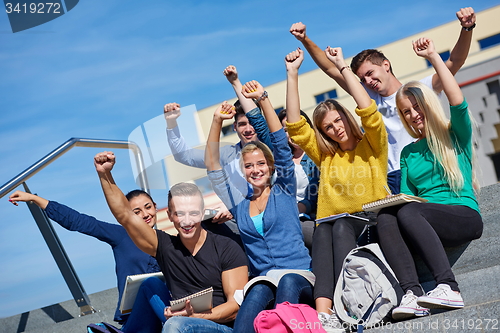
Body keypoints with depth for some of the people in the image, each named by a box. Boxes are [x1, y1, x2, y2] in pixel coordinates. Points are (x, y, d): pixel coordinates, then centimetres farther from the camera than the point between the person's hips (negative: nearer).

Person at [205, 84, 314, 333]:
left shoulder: (284, 191, 13)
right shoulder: (240, 205, 20)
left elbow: (281, 144, 4)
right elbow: (213, 169, 13)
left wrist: (263, 99, -2)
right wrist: (216, 122, 5)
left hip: (298, 277, -1)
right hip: (262, 281, 1)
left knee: (288, 282, -38)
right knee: (258, 293, -36)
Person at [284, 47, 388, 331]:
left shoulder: (372, 146, 12)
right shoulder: (325, 156, 21)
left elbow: (368, 110, -6)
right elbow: (295, 125, 11)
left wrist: (343, 66, -3)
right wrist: (292, 74, 7)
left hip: (372, 225, -2)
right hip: (333, 227, 2)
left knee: (341, 226, -35)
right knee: (323, 230, -33)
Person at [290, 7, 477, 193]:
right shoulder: (370, 98, 18)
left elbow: (455, 62, -2)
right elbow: (330, 69, 18)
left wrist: (467, 29, -18)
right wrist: (305, 40, 11)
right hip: (393, 179, 3)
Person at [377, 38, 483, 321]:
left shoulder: (456, 136, 10)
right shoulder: (408, 152, 23)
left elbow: (458, 102, -11)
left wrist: (434, 57, -8)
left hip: (465, 216, -4)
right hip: (425, 222, 4)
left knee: (407, 213, -34)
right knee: (385, 217, -29)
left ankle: (449, 288, -42)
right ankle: (413, 294, -42)